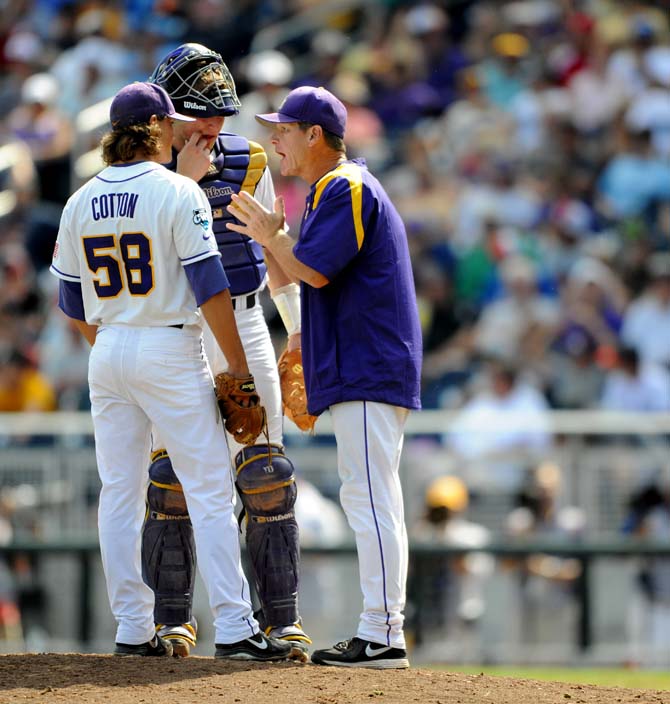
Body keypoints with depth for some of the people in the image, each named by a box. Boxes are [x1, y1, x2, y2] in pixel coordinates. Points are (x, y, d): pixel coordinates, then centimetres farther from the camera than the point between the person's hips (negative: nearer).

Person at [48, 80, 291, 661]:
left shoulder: (81, 203, 6)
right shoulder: (177, 193, -10)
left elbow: (73, 305, 11)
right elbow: (210, 288, -14)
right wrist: (237, 366, -8)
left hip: (107, 354, 6)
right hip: (170, 352, -6)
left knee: (119, 494, 9)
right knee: (209, 491, -4)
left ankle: (133, 630, 9)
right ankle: (234, 628, -8)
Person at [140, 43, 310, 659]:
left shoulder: (247, 163, 4)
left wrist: (299, 328, 10)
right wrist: (184, 179, -21)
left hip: (242, 326, 2)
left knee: (264, 467, -2)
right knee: (171, 470, -2)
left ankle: (281, 618, 2)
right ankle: (174, 620, 8)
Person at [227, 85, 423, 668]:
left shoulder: (346, 189, -11)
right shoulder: (338, 190, 21)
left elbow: (314, 271, -18)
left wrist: (270, 234, -4)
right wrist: (270, 236, 17)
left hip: (368, 372, -11)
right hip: (360, 373, 11)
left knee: (371, 498, -13)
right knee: (366, 501, 11)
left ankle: (383, 636, -15)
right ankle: (378, 634, 13)